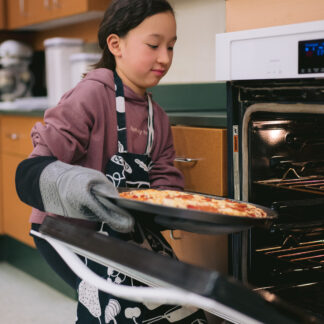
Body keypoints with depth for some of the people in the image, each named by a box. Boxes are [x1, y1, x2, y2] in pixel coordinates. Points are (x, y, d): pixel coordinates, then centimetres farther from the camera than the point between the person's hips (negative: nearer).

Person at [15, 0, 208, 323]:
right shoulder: (93, 95, -17)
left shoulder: (157, 117, 8)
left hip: (126, 230, 7)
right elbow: (35, 168, -24)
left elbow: (165, 181, 5)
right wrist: (69, 184, -46)